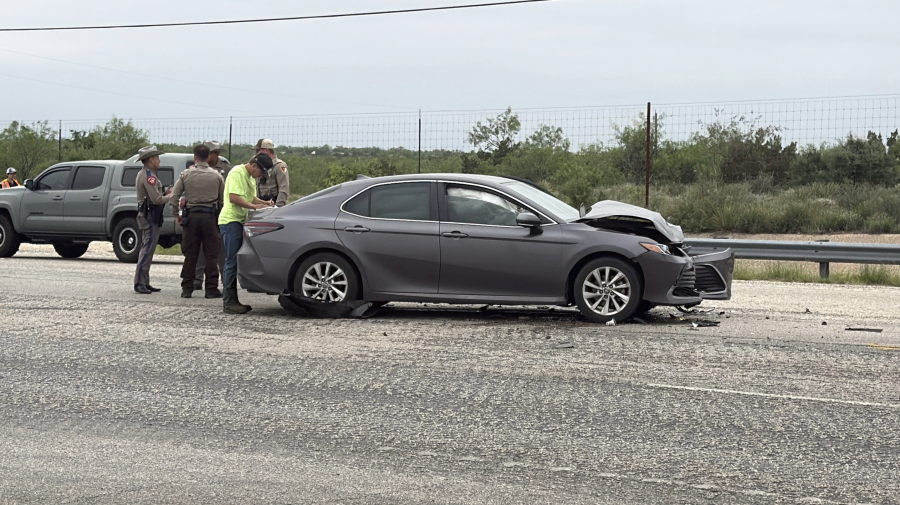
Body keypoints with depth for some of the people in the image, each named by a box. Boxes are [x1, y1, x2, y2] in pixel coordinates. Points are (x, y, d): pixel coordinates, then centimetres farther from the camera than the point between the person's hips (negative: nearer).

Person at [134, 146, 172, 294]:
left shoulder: (143, 174, 17)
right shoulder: (149, 176, -17)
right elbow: (156, 200, -22)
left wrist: (165, 194, 10)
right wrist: (170, 196, -5)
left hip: (145, 215, 11)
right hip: (150, 216, -11)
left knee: (146, 249, 13)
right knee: (147, 249, -11)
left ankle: (144, 283, 17)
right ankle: (139, 283, -12)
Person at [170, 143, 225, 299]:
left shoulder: (186, 175, 3)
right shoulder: (216, 176, 3)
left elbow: (173, 197, 1)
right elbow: (223, 199, 5)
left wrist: (176, 215, 12)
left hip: (191, 216, 1)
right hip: (210, 217, -1)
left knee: (190, 254, 5)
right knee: (211, 255, 2)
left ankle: (187, 289, 6)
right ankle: (211, 288, 1)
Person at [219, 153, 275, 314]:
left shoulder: (250, 178, 20)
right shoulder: (237, 173, -12)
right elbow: (233, 198, -21)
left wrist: (264, 203, 9)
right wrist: (255, 206, -18)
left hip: (240, 222, 10)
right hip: (231, 220, -10)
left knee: (234, 263, 10)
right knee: (232, 262, -10)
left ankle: (232, 301, 13)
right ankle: (229, 302, -9)